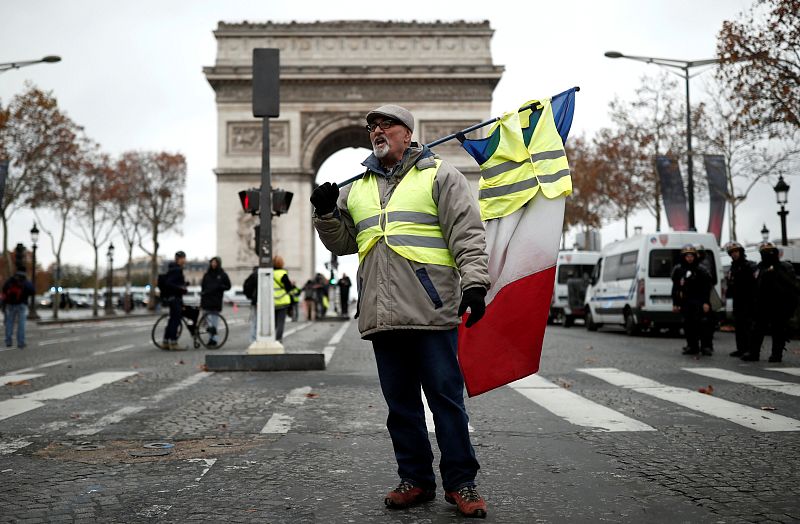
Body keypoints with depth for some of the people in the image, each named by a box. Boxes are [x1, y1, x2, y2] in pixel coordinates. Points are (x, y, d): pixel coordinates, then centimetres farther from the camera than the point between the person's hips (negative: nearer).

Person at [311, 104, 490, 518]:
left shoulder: (439, 176, 5)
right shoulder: (357, 188, 20)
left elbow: (467, 233, -3)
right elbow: (341, 242, 24)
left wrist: (473, 282, -14)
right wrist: (325, 214, 6)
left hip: (431, 310, -5)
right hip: (382, 314, 5)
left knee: (446, 398, -1)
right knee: (400, 403, 10)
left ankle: (460, 483, 8)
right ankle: (415, 480, 21)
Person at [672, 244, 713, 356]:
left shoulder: (700, 270, -1)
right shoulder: (678, 270, 10)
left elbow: (707, 287, -2)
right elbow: (675, 288, 14)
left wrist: (706, 302, -10)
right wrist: (675, 303, 10)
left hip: (698, 301, -4)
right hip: (685, 302, 4)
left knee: (698, 323, -13)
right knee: (687, 324, 5)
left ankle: (706, 346, -5)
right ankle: (692, 346, 14)